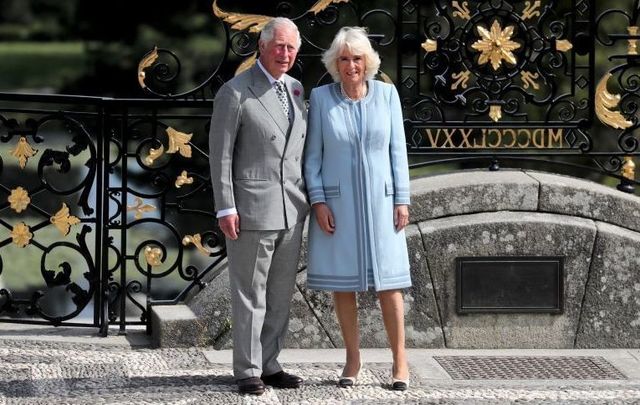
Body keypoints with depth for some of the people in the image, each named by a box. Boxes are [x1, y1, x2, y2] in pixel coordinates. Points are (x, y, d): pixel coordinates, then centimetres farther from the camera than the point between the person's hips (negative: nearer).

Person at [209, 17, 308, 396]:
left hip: (292, 211, 6)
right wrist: (225, 209, -14)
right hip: (251, 209, -6)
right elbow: (220, 154, -9)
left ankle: (269, 365, 18)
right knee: (250, 294, 0)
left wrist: (308, 198, 13)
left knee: (281, 294, 10)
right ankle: (248, 371, 7)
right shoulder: (235, 92, -9)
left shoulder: (295, 89, 11)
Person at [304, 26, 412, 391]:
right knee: (342, 280, 3)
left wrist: (402, 200, -5)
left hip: (379, 201, 0)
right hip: (336, 202, 0)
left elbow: (397, 150, 1)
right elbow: (313, 154, -1)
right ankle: (353, 360, 14)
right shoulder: (321, 97, -3)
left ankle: (400, 361, 6)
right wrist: (318, 201, -10)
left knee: (388, 281, -2)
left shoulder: (386, 94, -1)